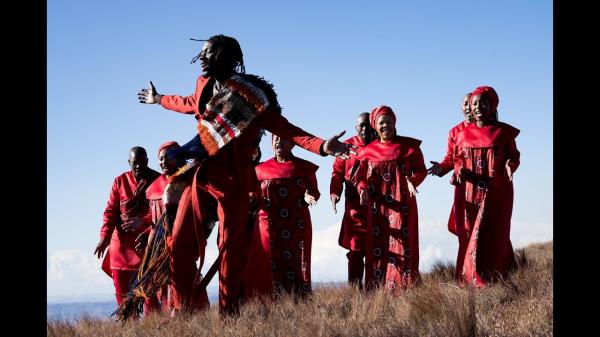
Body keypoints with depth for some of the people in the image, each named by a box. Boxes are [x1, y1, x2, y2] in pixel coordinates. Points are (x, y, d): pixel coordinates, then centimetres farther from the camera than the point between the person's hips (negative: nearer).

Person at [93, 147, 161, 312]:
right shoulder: (120, 181, 9)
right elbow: (111, 210, 5)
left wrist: (143, 221, -24)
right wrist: (105, 237, -8)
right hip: (122, 242, 3)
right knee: (122, 292, 4)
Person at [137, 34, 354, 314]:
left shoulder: (250, 95, -10)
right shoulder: (204, 84, 11)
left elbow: (284, 128, -13)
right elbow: (190, 104, 34)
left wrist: (321, 146, -27)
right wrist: (159, 99, 51)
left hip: (232, 180, -6)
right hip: (200, 176, 6)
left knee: (230, 247, -5)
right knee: (180, 242, 1)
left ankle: (228, 314, 0)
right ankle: (181, 311, 8)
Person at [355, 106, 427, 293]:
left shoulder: (409, 146, 6)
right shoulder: (368, 151, 10)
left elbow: (420, 169, 5)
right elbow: (362, 177, 11)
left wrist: (413, 181, -15)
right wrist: (363, 190, -11)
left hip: (402, 205, -2)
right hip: (377, 207, 2)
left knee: (403, 246, -9)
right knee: (377, 248, -2)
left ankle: (404, 290, -9)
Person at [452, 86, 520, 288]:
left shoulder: (504, 132, 1)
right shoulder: (463, 135, 9)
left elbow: (514, 156, 6)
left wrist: (510, 165, -16)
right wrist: (460, 170, -6)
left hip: (497, 194, -3)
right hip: (470, 194, 3)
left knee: (490, 238, -12)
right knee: (468, 238, 1)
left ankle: (489, 284, -10)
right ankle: (468, 283, 7)